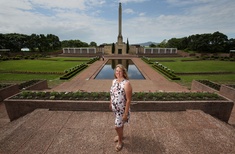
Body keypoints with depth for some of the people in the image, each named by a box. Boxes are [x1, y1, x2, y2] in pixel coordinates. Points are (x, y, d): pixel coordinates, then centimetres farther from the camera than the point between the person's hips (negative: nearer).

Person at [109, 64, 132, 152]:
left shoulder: (126, 83, -27)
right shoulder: (114, 81, -5)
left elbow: (128, 100, -24)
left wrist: (126, 113, -20)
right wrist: (111, 103, 17)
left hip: (122, 109, -6)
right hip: (115, 108, 6)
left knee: (117, 126, 8)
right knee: (120, 124, 27)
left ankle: (120, 141, 37)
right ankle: (120, 135, 54)